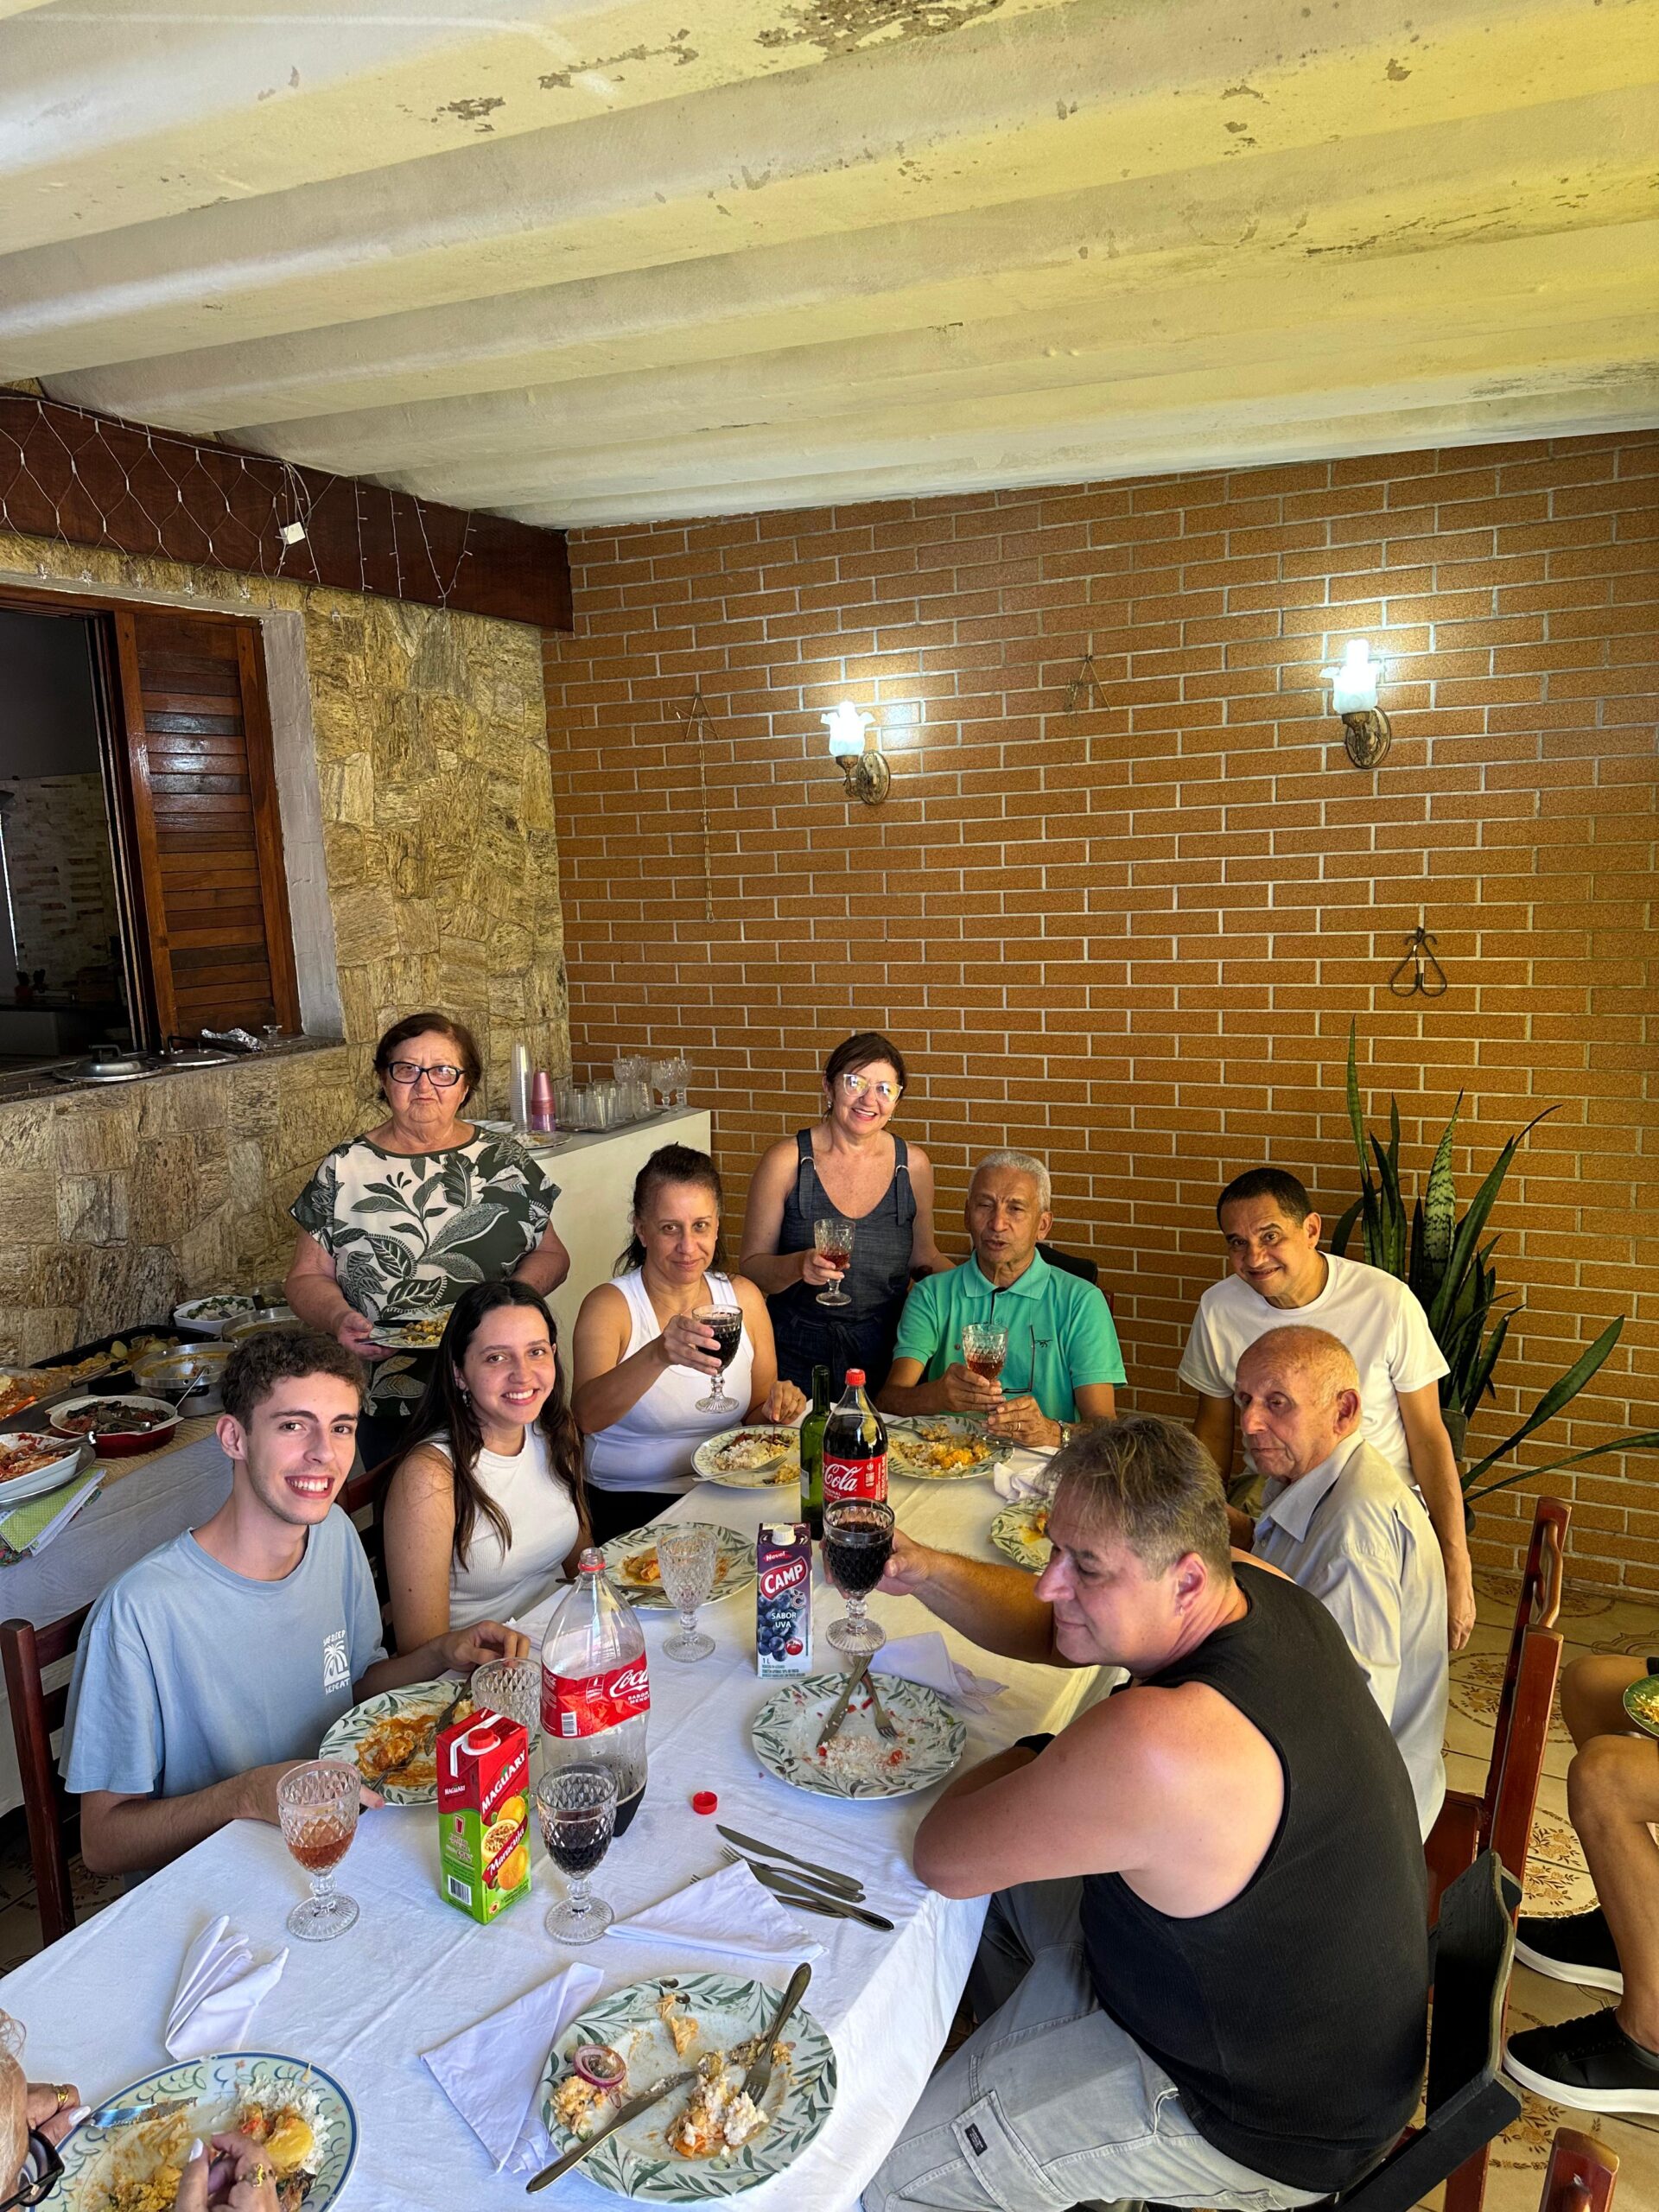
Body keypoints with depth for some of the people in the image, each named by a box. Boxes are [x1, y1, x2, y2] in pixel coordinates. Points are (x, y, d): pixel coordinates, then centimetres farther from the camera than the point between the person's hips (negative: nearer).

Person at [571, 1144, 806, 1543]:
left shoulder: (743, 1297, 6)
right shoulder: (609, 1306, -8)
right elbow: (586, 1417, -26)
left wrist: (775, 1410, -10)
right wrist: (658, 1355, -42)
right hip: (628, 1506, -4)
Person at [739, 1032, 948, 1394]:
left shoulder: (913, 1165, -1)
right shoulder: (786, 1162, -9)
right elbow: (751, 1266, -5)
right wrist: (798, 1266, -25)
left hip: (883, 1352, 2)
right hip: (798, 1354, -2)